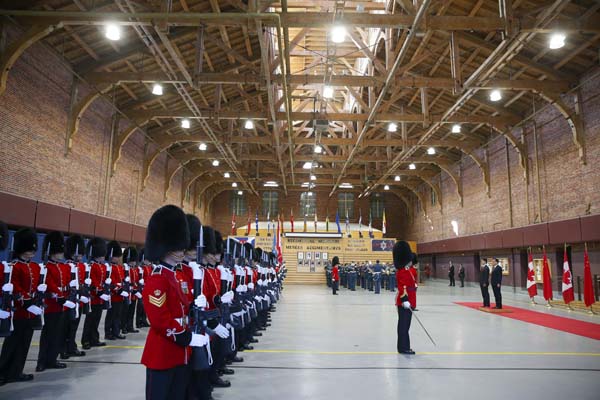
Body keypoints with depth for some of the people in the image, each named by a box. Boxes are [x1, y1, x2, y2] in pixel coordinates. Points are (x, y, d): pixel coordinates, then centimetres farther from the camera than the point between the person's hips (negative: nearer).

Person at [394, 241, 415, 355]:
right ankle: (403, 348, 3)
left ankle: (403, 347, 22)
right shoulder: (403, 272, -17)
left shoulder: (406, 271, 16)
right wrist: (405, 300, -33)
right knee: (404, 326, -4)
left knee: (404, 326, 15)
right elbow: (402, 287, -26)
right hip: (405, 303, -10)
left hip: (407, 303, 10)